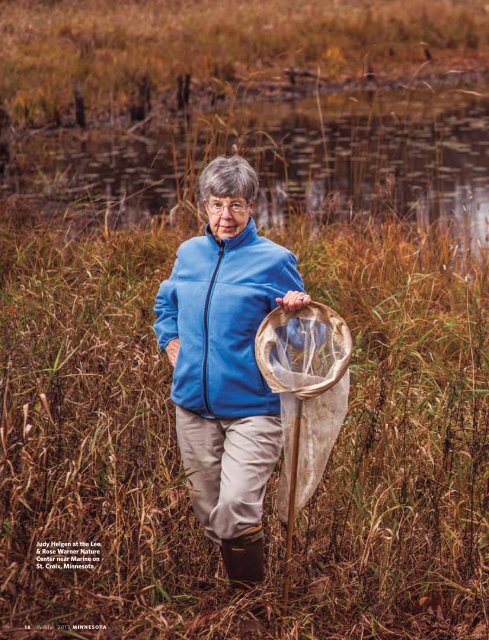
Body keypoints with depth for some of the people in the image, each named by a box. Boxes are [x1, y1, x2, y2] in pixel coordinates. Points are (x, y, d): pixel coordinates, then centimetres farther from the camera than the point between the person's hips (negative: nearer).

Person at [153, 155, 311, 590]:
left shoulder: (274, 261, -7)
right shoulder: (189, 253, 8)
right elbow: (165, 303, 27)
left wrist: (300, 311, -22)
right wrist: (172, 344, 11)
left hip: (253, 408, -5)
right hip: (194, 404, 5)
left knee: (236, 512, -17)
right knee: (208, 512, 15)